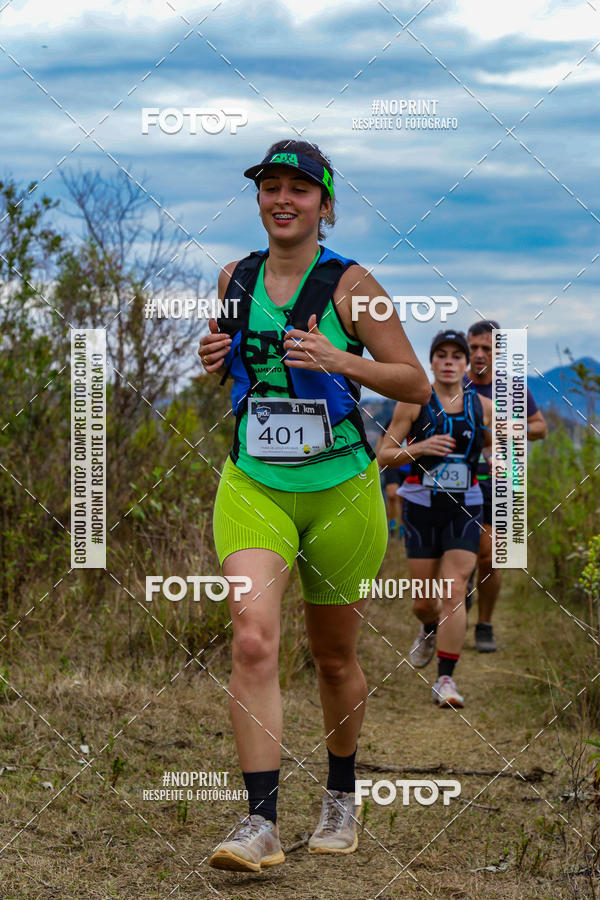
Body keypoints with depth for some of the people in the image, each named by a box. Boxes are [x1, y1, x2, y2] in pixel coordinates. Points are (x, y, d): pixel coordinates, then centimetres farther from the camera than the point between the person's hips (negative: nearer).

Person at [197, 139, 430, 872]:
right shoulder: (235, 279, 6)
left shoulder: (349, 283, -5)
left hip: (339, 488, -2)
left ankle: (341, 798, 36)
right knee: (252, 640, -19)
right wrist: (215, 359, -1)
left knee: (334, 658, 12)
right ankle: (260, 823, -18)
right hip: (253, 484, 2)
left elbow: (415, 383, -4)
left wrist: (339, 361, -19)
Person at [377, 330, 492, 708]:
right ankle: (430, 630, 45)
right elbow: (384, 455, -2)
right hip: (422, 509, 0)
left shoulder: (482, 406, 3)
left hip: (465, 510, 0)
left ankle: (446, 680, -10)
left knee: (454, 593, -13)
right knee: (424, 600, 8)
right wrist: (420, 447, -20)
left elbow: (495, 448, 19)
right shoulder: (414, 403, -3)